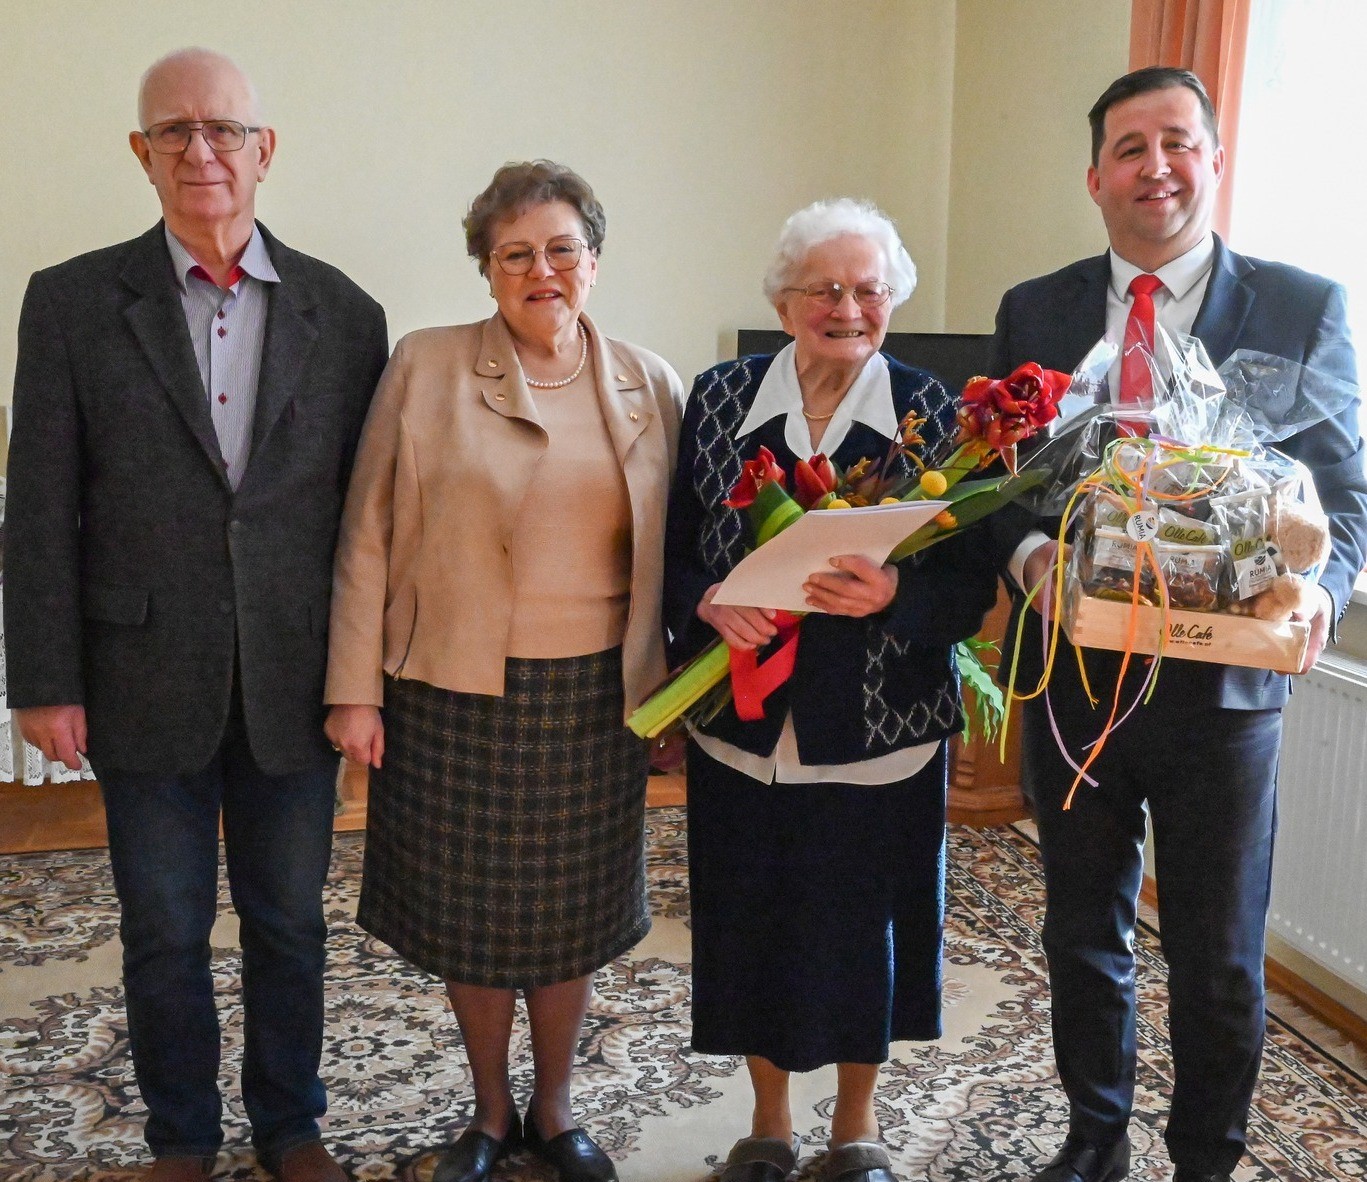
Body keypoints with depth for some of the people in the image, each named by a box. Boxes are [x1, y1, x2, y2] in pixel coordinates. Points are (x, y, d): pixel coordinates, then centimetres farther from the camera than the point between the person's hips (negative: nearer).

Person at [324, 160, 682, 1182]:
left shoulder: (650, 387, 2)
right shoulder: (424, 369, -3)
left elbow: (672, 553, 4)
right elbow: (368, 540, -3)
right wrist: (356, 690, -6)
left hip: (594, 695, 1)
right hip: (458, 690, -1)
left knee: (572, 909, 13)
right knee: (471, 911, 12)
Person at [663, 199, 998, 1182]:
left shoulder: (932, 412, -3)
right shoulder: (719, 399, 1)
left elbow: (974, 578, -6)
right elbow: (671, 547, 2)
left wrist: (895, 595, -25)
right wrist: (708, 603, -18)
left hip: (879, 730, -1)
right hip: (743, 725, 1)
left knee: (865, 925, 12)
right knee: (750, 925, 11)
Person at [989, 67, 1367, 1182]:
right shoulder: (1035, 312, 3)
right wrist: (1031, 554, -16)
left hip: (1221, 681, -2)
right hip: (1073, 673, 2)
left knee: (1219, 959, 12)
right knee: (1084, 933, 19)